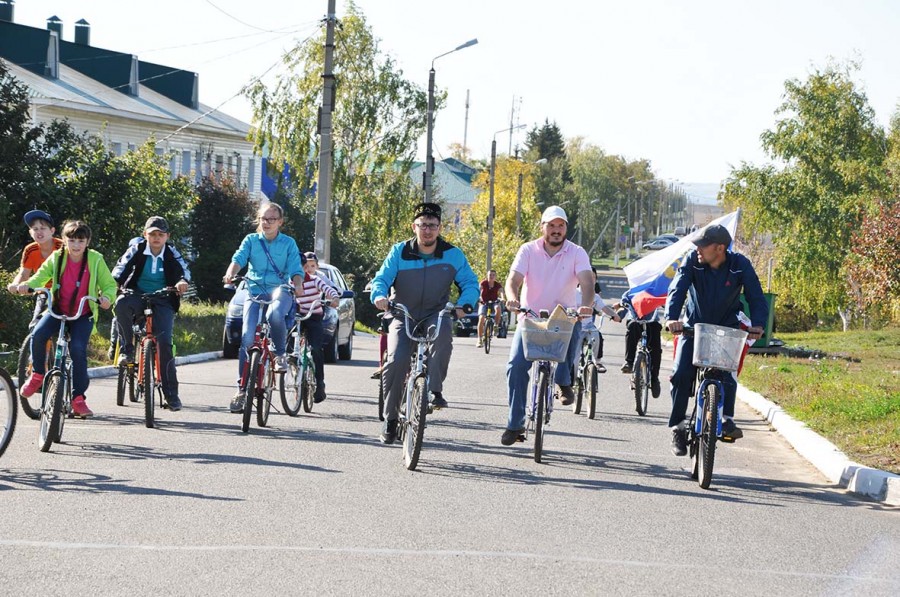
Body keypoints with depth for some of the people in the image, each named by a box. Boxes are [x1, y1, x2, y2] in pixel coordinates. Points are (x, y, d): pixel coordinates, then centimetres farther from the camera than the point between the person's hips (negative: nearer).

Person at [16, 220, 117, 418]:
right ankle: (38, 375, 2)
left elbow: (109, 284, -2)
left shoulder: (95, 260, -5)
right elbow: (41, 276, 1)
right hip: (58, 310, 2)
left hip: (83, 315, -2)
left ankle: (78, 398, -9)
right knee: (38, 335, -24)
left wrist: (107, 297, -25)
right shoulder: (56, 258, -2)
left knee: (78, 349, -21)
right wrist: (27, 285, -21)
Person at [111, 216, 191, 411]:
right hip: (138, 297, 0)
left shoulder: (171, 253, -1)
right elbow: (121, 266, -13)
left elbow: (184, 269, -14)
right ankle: (127, 349, -18)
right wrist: (113, 283, -34)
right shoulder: (137, 249, -2)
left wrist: (183, 281, -38)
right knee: (121, 303, -36)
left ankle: (171, 393, -8)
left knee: (164, 342, -17)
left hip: (162, 302, 0)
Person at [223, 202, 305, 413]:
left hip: (279, 289, -2)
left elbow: (296, 269, -1)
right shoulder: (251, 240, 10)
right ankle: (242, 388, -6)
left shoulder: (289, 243, 8)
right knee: (247, 337, -13)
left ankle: (280, 354, -10)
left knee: (275, 315, -37)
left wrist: (297, 285, -23)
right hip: (254, 290, 2)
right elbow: (239, 258, -6)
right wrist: (230, 274, -28)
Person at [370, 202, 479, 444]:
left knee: (443, 333, -36)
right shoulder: (399, 252, -3)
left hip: (435, 315, 0)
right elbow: (382, 278, -6)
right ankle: (390, 418, -5)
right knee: (396, 361, -20)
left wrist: (464, 303, -25)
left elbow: (470, 283, -3)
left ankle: (435, 390, -29)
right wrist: (379, 295, -30)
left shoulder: (452, 254, -3)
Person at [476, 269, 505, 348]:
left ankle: (496, 325, -18)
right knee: (481, 318, -18)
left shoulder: (498, 285, -10)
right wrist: (478, 298, -45)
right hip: (484, 303, -1)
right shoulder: (483, 283, -12)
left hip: (494, 302, 1)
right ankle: (479, 339, -12)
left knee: (498, 308, -35)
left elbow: (501, 291, -27)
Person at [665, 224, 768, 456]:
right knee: (681, 373, -14)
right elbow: (677, 289, -26)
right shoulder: (692, 261, -15)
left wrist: (757, 324, -36)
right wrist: (672, 317, -44)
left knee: (727, 373, -24)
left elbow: (756, 297, -17)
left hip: (726, 328, -1)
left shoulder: (740, 265, -15)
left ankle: (726, 419, -9)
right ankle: (678, 427, -2)